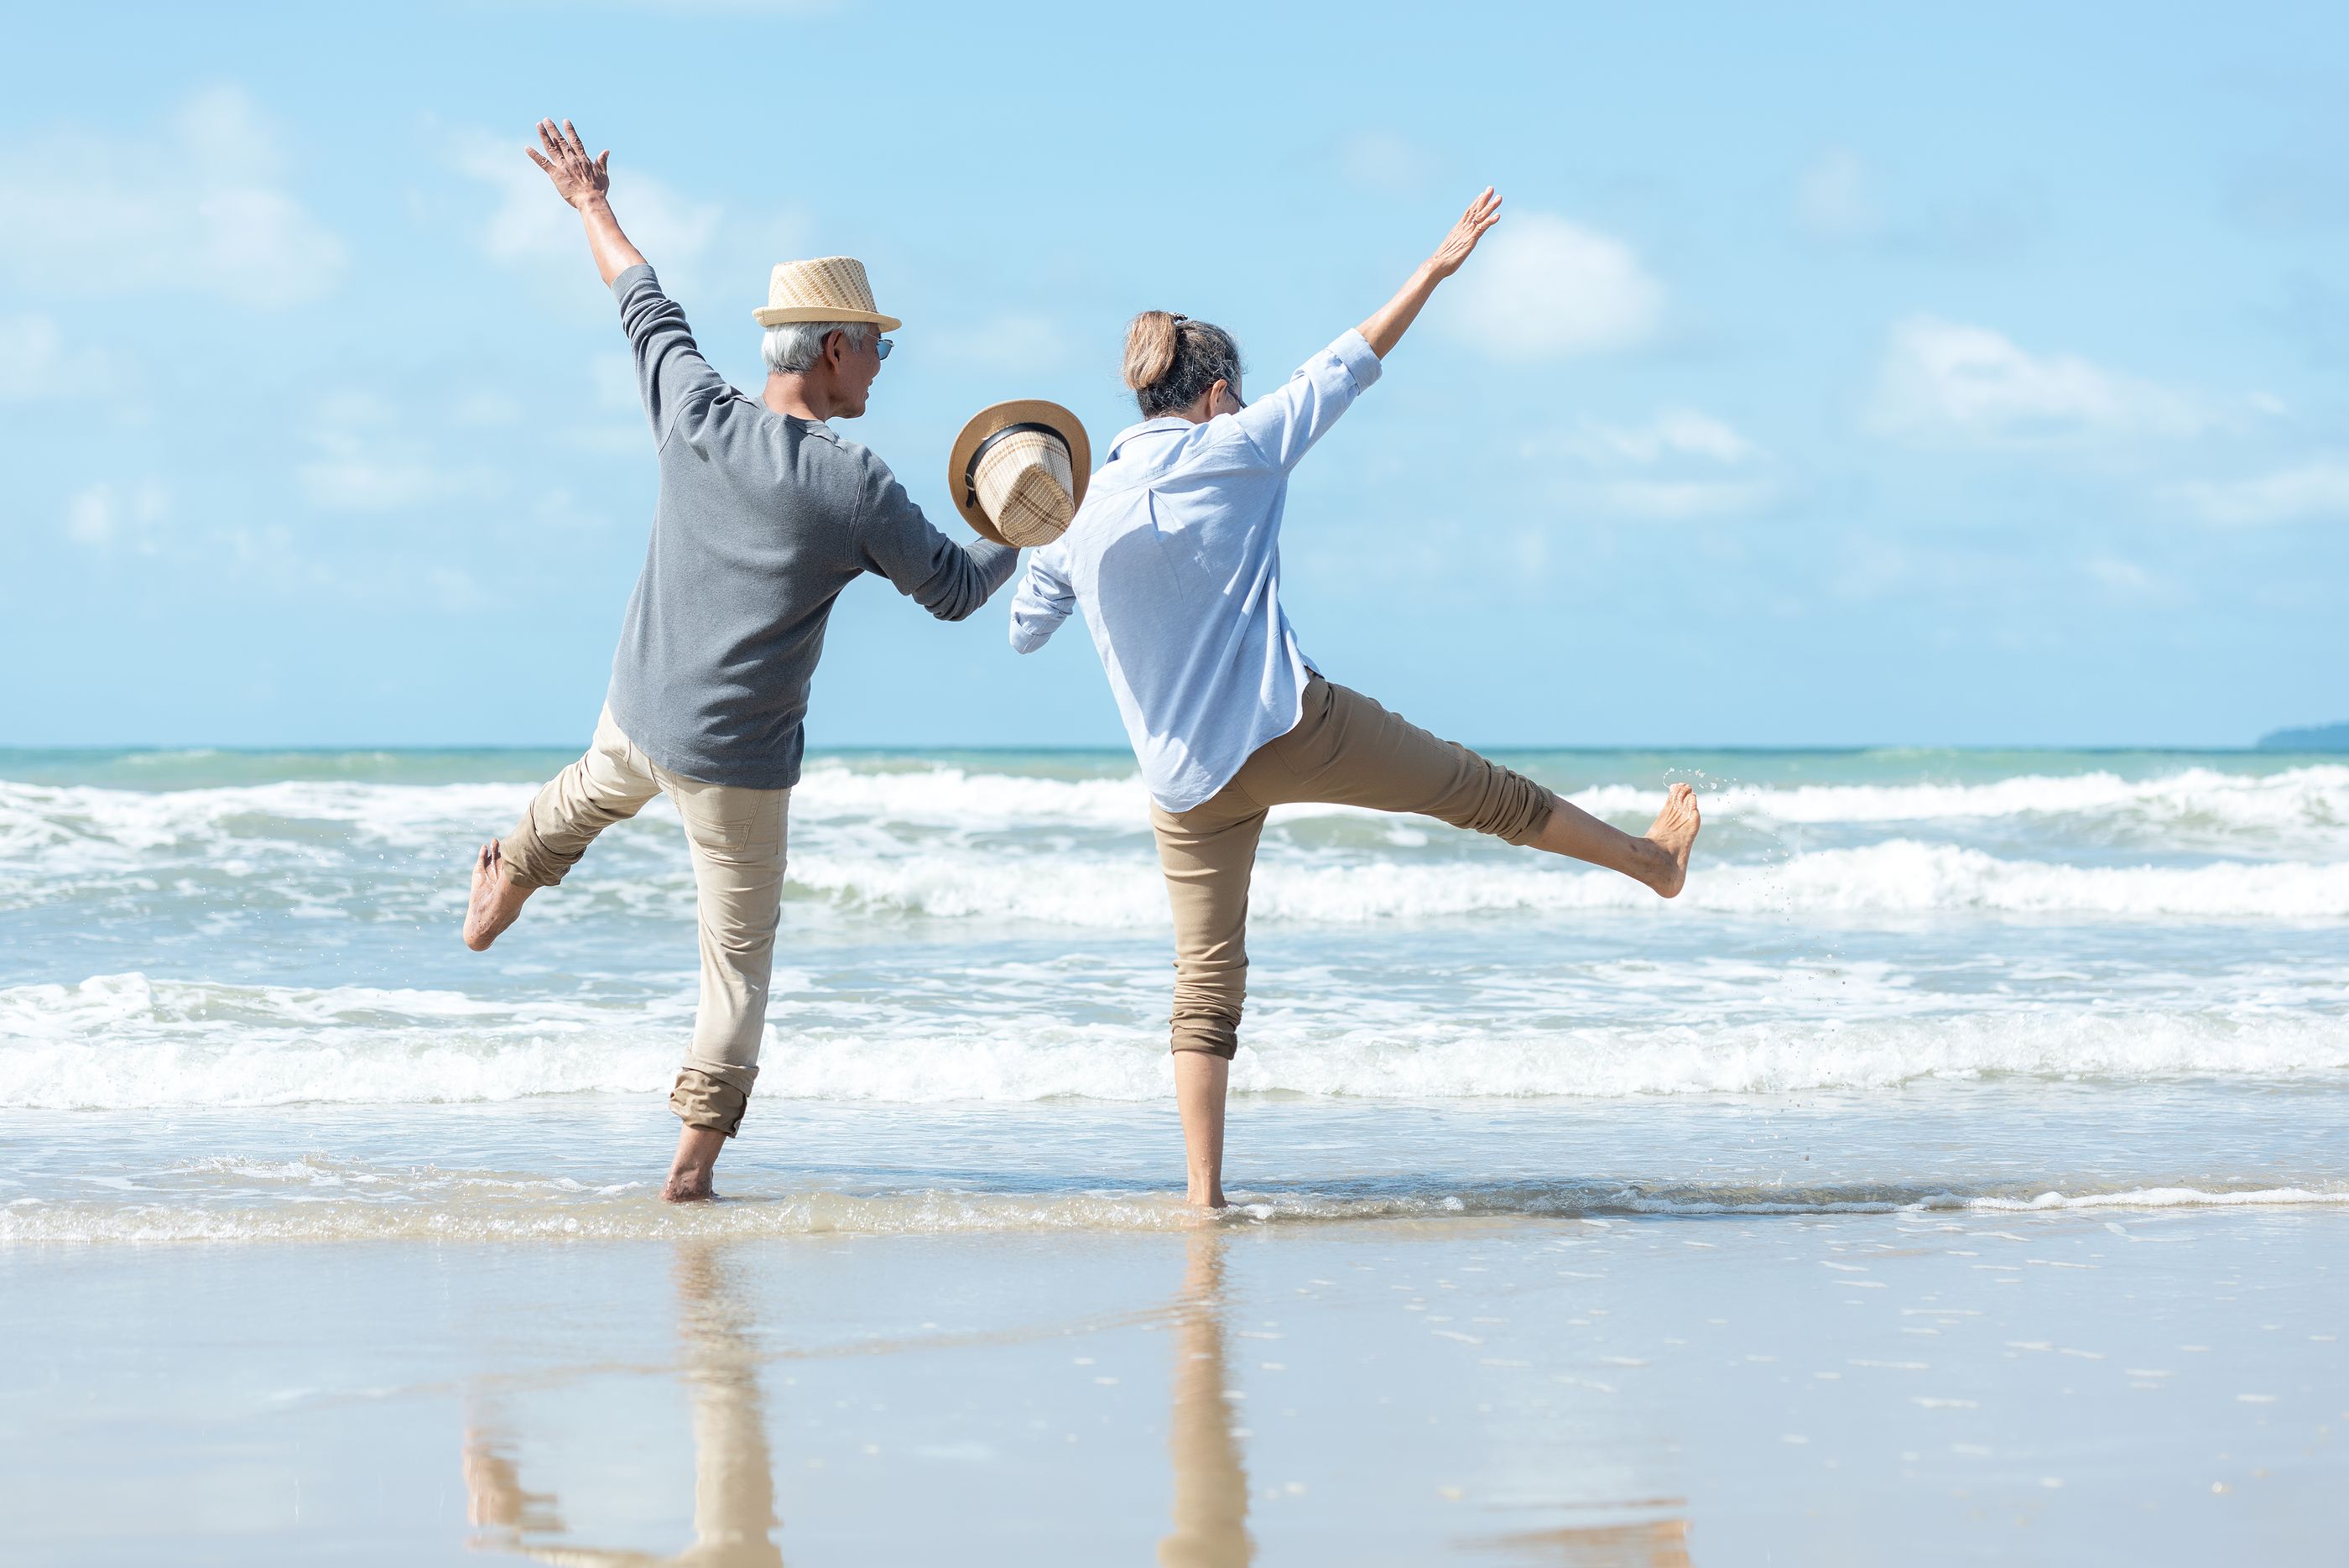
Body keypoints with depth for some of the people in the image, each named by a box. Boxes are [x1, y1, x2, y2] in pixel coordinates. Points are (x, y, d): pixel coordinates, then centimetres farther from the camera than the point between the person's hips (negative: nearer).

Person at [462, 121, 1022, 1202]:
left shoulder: (695, 419, -10)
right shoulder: (854, 489, -21)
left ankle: (505, 886, 63)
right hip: (737, 762, -4)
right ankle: (695, 1153, 6)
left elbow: (647, 308, 9)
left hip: (637, 714, 5)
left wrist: (592, 206, 24)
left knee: (596, 789, 40)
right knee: (738, 956, 8)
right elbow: (951, 590, -9)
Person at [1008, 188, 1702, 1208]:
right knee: (1478, 789, 16)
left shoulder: (1080, 512, 5)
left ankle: (1203, 1193, -1)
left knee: (1206, 984, 6)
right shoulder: (1234, 451, -2)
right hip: (1292, 725, -3)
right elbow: (1345, 367, 6)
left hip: (1188, 780, 3)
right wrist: (1437, 268, 14)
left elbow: (1023, 628, 16)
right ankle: (1652, 858, 34)